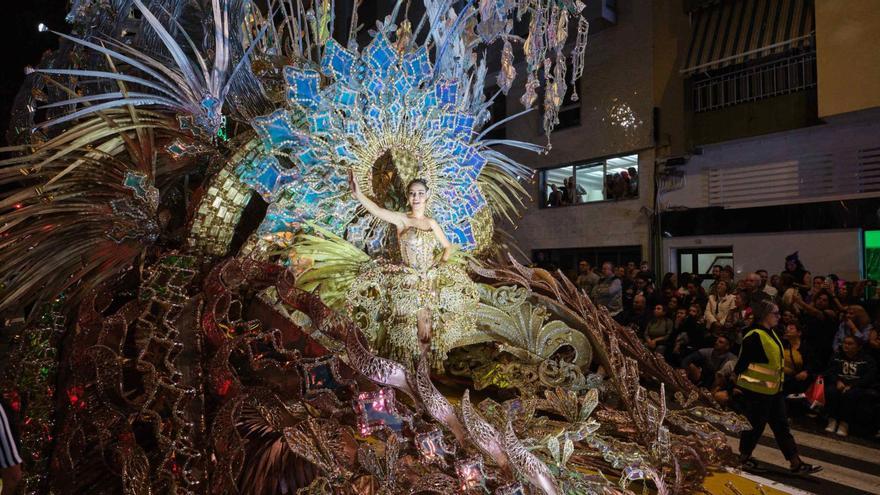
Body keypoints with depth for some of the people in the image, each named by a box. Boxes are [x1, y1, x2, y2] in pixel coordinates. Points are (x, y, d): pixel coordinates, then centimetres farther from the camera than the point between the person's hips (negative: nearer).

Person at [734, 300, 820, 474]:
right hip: (755, 391, -9)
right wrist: (736, 385, -15)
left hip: (774, 390, 9)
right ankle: (744, 457, 22)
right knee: (755, 425, 4)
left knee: (781, 426, 12)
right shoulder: (754, 337, -21)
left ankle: (796, 463, 19)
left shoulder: (771, 334, 8)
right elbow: (741, 363, -19)